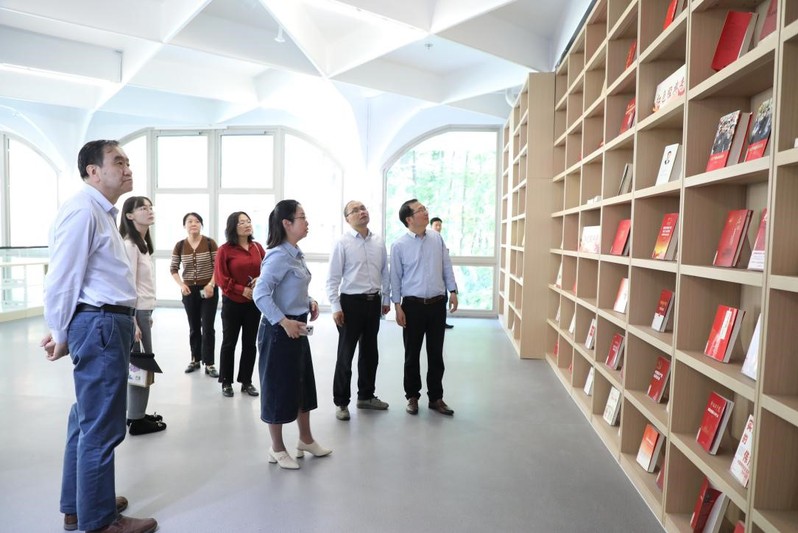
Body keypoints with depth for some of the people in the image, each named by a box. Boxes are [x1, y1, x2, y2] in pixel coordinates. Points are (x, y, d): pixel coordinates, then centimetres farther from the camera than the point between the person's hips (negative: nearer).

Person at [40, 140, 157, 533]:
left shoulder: (102, 212, 19)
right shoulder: (83, 210, -15)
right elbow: (62, 278, -17)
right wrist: (61, 335, -7)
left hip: (106, 324, 11)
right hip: (99, 325, -11)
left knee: (87, 421, 20)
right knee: (101, 428, 1)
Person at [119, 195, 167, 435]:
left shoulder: (142, 243, 13)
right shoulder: (129, 245, -15)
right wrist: (134, 322, -19)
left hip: (143, 310, 9)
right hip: (135, 312, -9)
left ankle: (137, 414, 23)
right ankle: (137, 420, 8)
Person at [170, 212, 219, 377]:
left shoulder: (210, 243, -6)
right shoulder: (180, 246, 1)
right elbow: (173, 268, 7)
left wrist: (211, 284, -17)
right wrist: (181, 285, -8)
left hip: (208, 290, -3)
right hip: (189, 291, 3)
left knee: (208, 327, -2)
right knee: (194, 327, 13)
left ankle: (209, 364, 5)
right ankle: (195, 359, 27)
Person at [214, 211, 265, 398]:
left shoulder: (257, 247, 3)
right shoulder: (224, 249, -8)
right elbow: (220, 278, -11)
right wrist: (242, 290, -18)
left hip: (254, 302, 4)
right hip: (232, 302, -4)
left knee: (250, 343, 10)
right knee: (229, 343, 8)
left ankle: (247, 381, 22)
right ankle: (226, 382, 19)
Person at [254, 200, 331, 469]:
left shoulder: (296, 254, 8)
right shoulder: (278, 256, -20)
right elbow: (261, 294, -27)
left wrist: (310, 302, 5)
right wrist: (284, 322, -27)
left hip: (298, 327, 10)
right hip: (279, 330, -9)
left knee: (303, 383, 19)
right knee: (278, 387, 5)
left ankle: (306, 440, 36)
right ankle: (277, 449, 22)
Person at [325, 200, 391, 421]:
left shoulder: (378, 242, 6)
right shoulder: (342, 243, -8)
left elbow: (385, 273, 13)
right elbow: (333, 278, -9)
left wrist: (386, 299, 13)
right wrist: (336, 307, -14)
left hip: (373, 301, 5)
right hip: (351, 302, -5)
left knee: (370, 352, 16)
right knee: (346, 354, 4)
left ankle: (366, 396, 33)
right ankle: (341, 402, 17)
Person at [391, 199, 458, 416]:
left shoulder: (437, 238, 4)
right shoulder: (399, 245, -6)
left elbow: (446, 267, 9)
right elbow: (396, 278, -3)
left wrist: (453, 291, 3)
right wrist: (397, 306, -5)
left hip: (438, 304, 3)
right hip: (413, 305, -3)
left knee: (436, 354, 10)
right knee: (412, 354, 9)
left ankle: (436, 398, 23)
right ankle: (412, 396, 26)